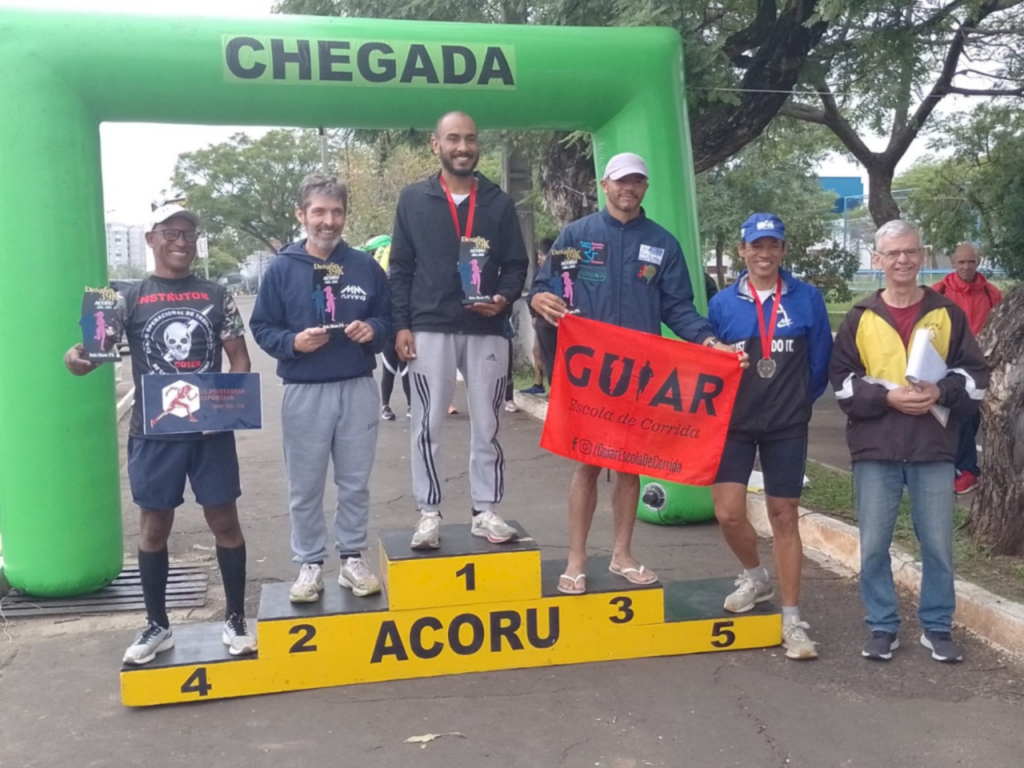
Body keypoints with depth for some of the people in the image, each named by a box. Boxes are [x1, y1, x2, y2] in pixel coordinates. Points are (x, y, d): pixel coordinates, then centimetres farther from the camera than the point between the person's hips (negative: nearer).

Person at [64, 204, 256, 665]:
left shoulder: (217, 296, 5)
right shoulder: (130, 298, 2)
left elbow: (239, 358, 5)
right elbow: (98, 347, -4)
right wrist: (76, 357, -28)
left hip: (211, 429, 0)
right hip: (153, 432, 0)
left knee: (224, 521, 5)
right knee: (154, 526, 9)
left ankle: (235, 620, 20)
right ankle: (157, 626, 25)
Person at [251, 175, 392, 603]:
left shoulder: (366, 267, 4)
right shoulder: (281, 270, -1)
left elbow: (389, 318, 10)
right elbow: (262, 328, 1)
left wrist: (373, 330, -11)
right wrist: (293, 342, -17)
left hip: (358, 390, 1)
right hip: (305, 393, -1)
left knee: (355, 483, 10)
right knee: (305, 488, 6)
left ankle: (353, 559, 24)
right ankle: (310, 565, 20)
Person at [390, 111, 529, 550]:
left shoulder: (499, 203, 9)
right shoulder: (413, 200, 7)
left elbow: (516, 264, 9)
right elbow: (400, 268, 5)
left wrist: (504, 297, -11)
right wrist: (401, 324, -3)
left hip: (487, 330, 1)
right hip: (430, 329, -1)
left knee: (486, 425, 6)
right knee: (427, 425, 1)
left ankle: (485, 512, 15)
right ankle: (429, 514, 11)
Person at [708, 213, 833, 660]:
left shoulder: (807, 299, -2)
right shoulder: (722, 303, 0)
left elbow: (820, 361, 5)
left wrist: (800, 402, 9)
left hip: (787, 427, -1)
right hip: (734, 424, 1)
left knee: (784, 517, 6)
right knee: (728, 513, -6)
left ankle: (792, 620, 17)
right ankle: (754, 577, 28)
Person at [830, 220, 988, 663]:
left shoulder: (947, 314, 6)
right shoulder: (860, 317, 4)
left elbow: (977, 375, 7)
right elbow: (840, 379, 1)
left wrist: (943, 391, -13)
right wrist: (887, 396, -14)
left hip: (933, 448, 1)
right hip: (875, 449, 0)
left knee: (938, 544, 7)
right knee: (874, 546, 4)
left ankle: (937, 628, 23)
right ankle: (883, 628, 19)